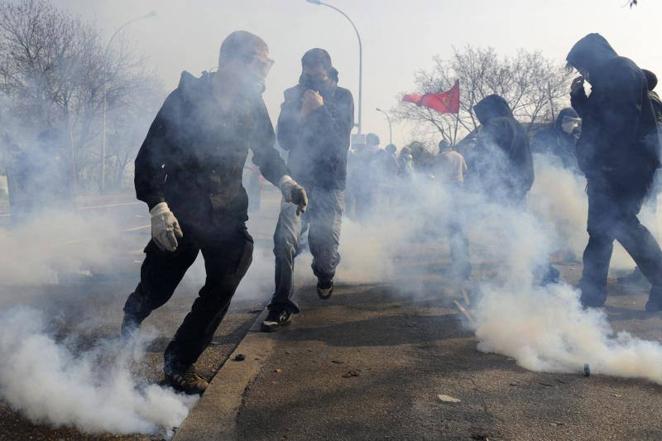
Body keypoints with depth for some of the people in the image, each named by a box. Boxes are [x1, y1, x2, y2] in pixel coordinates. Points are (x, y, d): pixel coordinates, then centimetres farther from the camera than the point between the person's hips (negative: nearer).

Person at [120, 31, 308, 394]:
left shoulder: (252, 105, 0)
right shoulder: (186, 98, -12)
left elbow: (266, 151, 14)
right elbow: (149, 157, -11)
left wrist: (284, 181, -6)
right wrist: (157, 206, -24)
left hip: (227, 214, 3)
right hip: (180, 213, -3)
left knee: (224, 286, -8)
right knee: (155, 289, 8)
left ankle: (178, 364, 10)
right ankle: (128, 325, 45)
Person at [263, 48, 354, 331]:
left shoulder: (342, 97, 1)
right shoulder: (293, 96, 5)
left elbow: (341, 139, -10)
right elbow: (284, 140, -3)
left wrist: (321, 109, -18)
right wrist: (302, 113, -17)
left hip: (330, 183, -1)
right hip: (299, 179, 1)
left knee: (326, 247, -1)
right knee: (284, 239, -18)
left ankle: (325, 276, 36)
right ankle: (282, 306, -9)